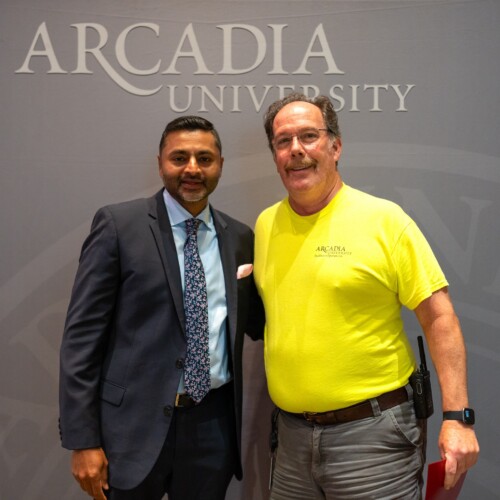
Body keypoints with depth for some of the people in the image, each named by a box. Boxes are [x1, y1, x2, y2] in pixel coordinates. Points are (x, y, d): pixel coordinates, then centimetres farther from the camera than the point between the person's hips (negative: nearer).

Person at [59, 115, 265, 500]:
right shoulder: (118, 224, -6)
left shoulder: (239, 236, 6)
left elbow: (255, 325, 12)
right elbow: (83, 332, -8)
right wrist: (84, 439, -10)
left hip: (214, 423, 4)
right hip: (135, 423, -3)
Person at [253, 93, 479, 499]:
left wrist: (458, 417, -14)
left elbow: (439, 318, -9)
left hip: (373, 434, -4)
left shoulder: (384, 218, -9)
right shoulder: (265, 224, 4)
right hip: (292, 434, 5)